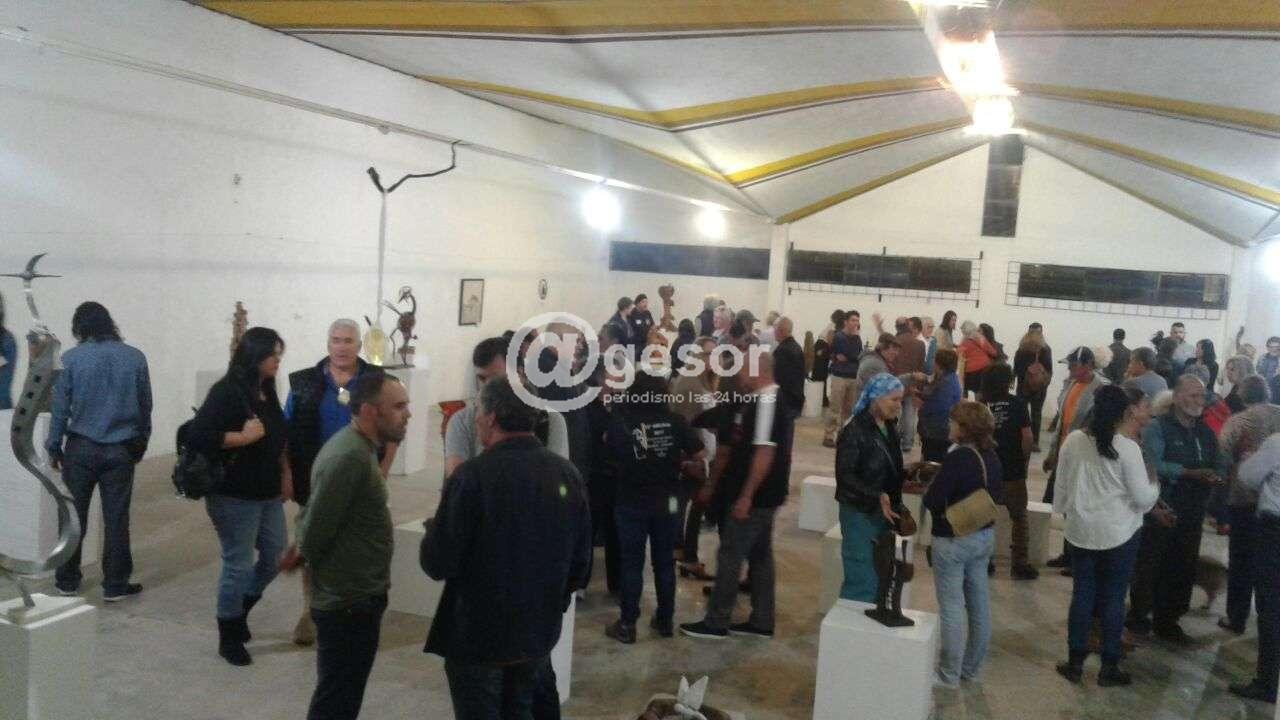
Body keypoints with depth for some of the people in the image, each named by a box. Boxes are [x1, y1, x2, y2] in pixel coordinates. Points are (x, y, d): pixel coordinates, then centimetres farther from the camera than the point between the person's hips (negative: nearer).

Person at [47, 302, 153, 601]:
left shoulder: (71, 358, -6)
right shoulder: (135, 357, -1)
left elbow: (59, 407, -3)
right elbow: (145, 406, 5)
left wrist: (53, 447, 7)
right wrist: (141, 443, 16)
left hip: (81, 449, -1)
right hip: (121, 450, 1)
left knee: (74, 516, 12)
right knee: (116, 519, 5)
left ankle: (67, 581, 22)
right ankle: (115, 585, 10)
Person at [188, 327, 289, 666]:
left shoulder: (267, 393, 9)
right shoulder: (226, 392, -15)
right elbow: (197, 436, -23)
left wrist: (285, 474, 13)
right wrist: (245, 436, -22)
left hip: (268, 493, 8)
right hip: (234, 496, -8)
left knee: (276, 556, 13)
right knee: (239, 565, 1)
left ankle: (238, 611, 36)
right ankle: (229, 638, 18)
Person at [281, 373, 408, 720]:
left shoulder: (356, 446, 8)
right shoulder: (350, 456, -25)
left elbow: (314, 515, 15)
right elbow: (316, 528, -21)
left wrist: (300, 552, 4)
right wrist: (301, 555, -3)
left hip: (353, 593, 10)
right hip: (350, 601, -10)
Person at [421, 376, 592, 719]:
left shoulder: (473, 475, -20)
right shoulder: (567, 473, -3)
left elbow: (437, 564, -18)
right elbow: (581, 561, 4)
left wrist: (434, 529, 3)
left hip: (478, 634, -5)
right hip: (539, 631, 5)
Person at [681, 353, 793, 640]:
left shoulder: (767, 402, -19)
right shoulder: (760, 401, 13)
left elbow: (765, 453, -24)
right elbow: (729, 447, 18)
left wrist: (746, 496, -24)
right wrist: (714, 484, 22)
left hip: (755, 496, -10)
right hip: (763, 495, 10)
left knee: (730, 556, -2)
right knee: (760, 555, 13)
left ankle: (716, 623, 6)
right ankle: (761, 622, 21)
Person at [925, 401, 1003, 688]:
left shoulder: (958, 457, -22)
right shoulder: (991, 455, 1)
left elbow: (931, 501, -21)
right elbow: (998, 496, 14)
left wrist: (933, 489, -1)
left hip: (953, 540, -8)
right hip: (984, 536, 8)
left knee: (952, 607, 2)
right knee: (979, 603, 15)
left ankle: (949, 675, 11)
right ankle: (971, 667, 28)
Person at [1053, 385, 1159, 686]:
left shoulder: (1073, 440, -3)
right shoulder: (1127, 447, -15)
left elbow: (1061, 486, 5)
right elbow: (1143, 497, -11)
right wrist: (1153, 481, 9)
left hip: (1081, 531, 3)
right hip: (1120, 533, -3)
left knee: (1082, 595, 12)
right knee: (1113, 599, 8)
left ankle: (1075, 662, 18)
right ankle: (1109, 667, 16)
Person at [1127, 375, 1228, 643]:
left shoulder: (1206, 432, 12)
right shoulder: (1158, 427, -9)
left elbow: (1221, 464, 9)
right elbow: (1153, 463, -21)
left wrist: (1216, 475, -14)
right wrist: (1191, 473, -26)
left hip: (1192, 514, 6)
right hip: (1161, 511, -6)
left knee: (1182, 570, 14)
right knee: (1150, 567, 2)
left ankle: (1167, 621, 27)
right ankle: (1138, 616, 17)